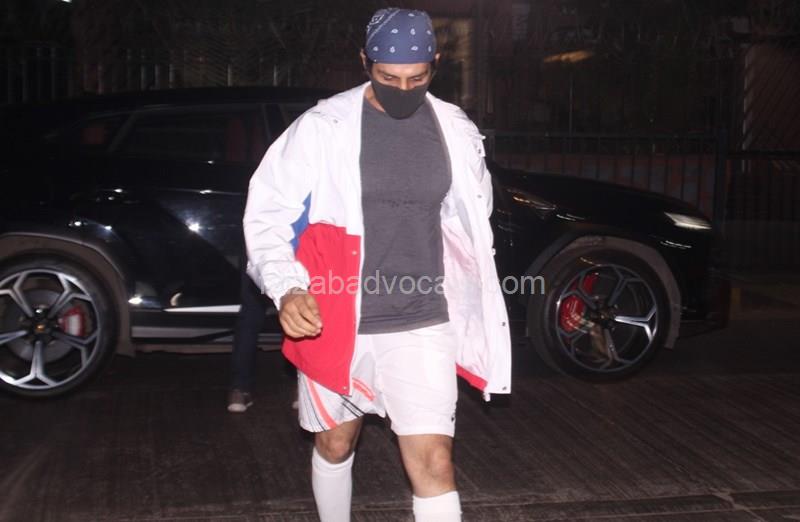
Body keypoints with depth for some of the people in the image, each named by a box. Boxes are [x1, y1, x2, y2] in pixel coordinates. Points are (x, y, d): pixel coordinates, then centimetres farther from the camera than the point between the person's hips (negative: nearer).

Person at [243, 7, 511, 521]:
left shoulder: (457, 131, 1)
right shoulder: (323, 127, -10)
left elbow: (470, 223, 16)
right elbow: (268, 214, -7)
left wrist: (474, 313, 21)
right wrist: (287, 289, -24)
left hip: (422, 327, 1)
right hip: (333, 322, -1)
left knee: (434, 465, -5)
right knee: (335, 445, 17)